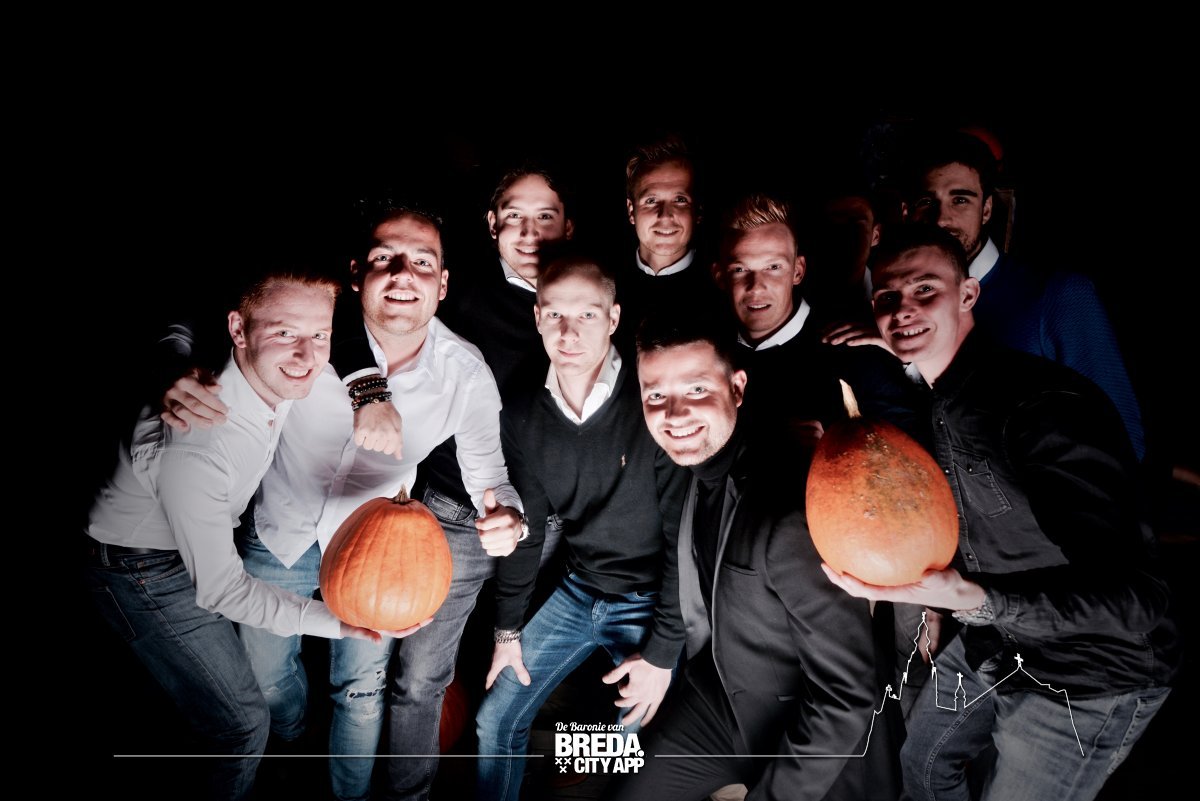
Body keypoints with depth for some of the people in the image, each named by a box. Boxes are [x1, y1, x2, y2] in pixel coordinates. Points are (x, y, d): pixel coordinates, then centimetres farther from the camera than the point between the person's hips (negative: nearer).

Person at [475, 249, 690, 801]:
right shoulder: (524, 417, -5)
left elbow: (684, 536, -16)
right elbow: (526, 529, 5)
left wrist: (662, 652, -14)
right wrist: (507, 629, 8)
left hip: (652, 602, -4)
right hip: (577, 591, 5)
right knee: (496, 721, 9)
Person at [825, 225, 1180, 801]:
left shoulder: (1047, 403, -29)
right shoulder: (931, 403, -2)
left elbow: (1131, 601, -32)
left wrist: (973, 600, -43)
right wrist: (937, 605, 13)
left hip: (1088, 681, -8)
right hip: (988, 647, 8)